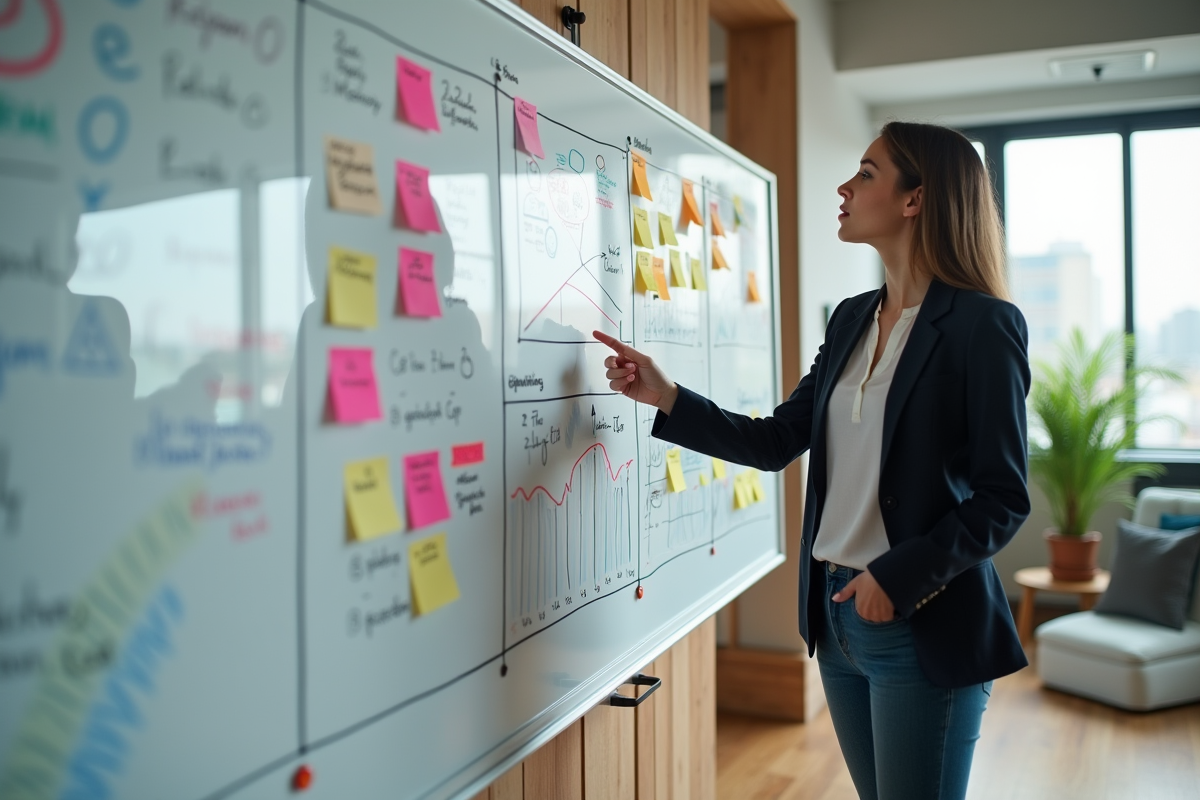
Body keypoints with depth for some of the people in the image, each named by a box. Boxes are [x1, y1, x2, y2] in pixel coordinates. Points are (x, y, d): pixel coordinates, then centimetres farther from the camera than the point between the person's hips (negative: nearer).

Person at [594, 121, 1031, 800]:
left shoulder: (982, 325, -12)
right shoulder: (852, 318, 9)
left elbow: (1003, 500, -12)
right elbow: (776, 442, 9)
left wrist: (899, 578, -19)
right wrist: (664, 396, 2)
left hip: (923, 624, -6)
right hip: (838, 616, 7)